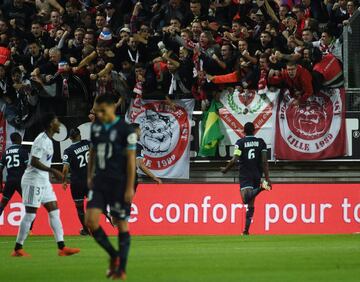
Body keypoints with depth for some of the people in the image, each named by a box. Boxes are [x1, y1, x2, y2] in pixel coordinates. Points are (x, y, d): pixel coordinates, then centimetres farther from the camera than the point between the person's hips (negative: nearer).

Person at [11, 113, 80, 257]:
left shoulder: (48, 140, 13)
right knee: (30, 214, -6)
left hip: (44, 182, 10)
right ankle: (18, 249, 2)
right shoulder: (41, 140, -17)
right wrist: (53, 171, -24)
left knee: (54, 212, 4)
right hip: (33, 181, -10)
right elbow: (34, 162, -23)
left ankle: (61, 247, 1)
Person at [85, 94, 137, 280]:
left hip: (119, 184, -5)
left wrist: (130, 188, -14)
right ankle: (113, 255, 10)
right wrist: (90, 176, 15)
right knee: (90, 219, -9)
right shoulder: (96, 127, 7)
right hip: (100, 181, 5)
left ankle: (121, 268, 10)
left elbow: (131, 159, -11)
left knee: (121, 224, 2)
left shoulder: (125, 130, -10)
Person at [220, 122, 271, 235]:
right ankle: (246, 230, 10)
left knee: (246, 199, -22)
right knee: (251, 204, 11)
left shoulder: (240, 142, -1)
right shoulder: (261, 142, 6)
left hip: (245, 176, -4)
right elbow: (264, 161, 1)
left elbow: (234, 160, -10)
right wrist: (267, 178, 3)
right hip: (257, 174, 4)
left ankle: (260, 188, -44)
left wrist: (225, 169, 8)